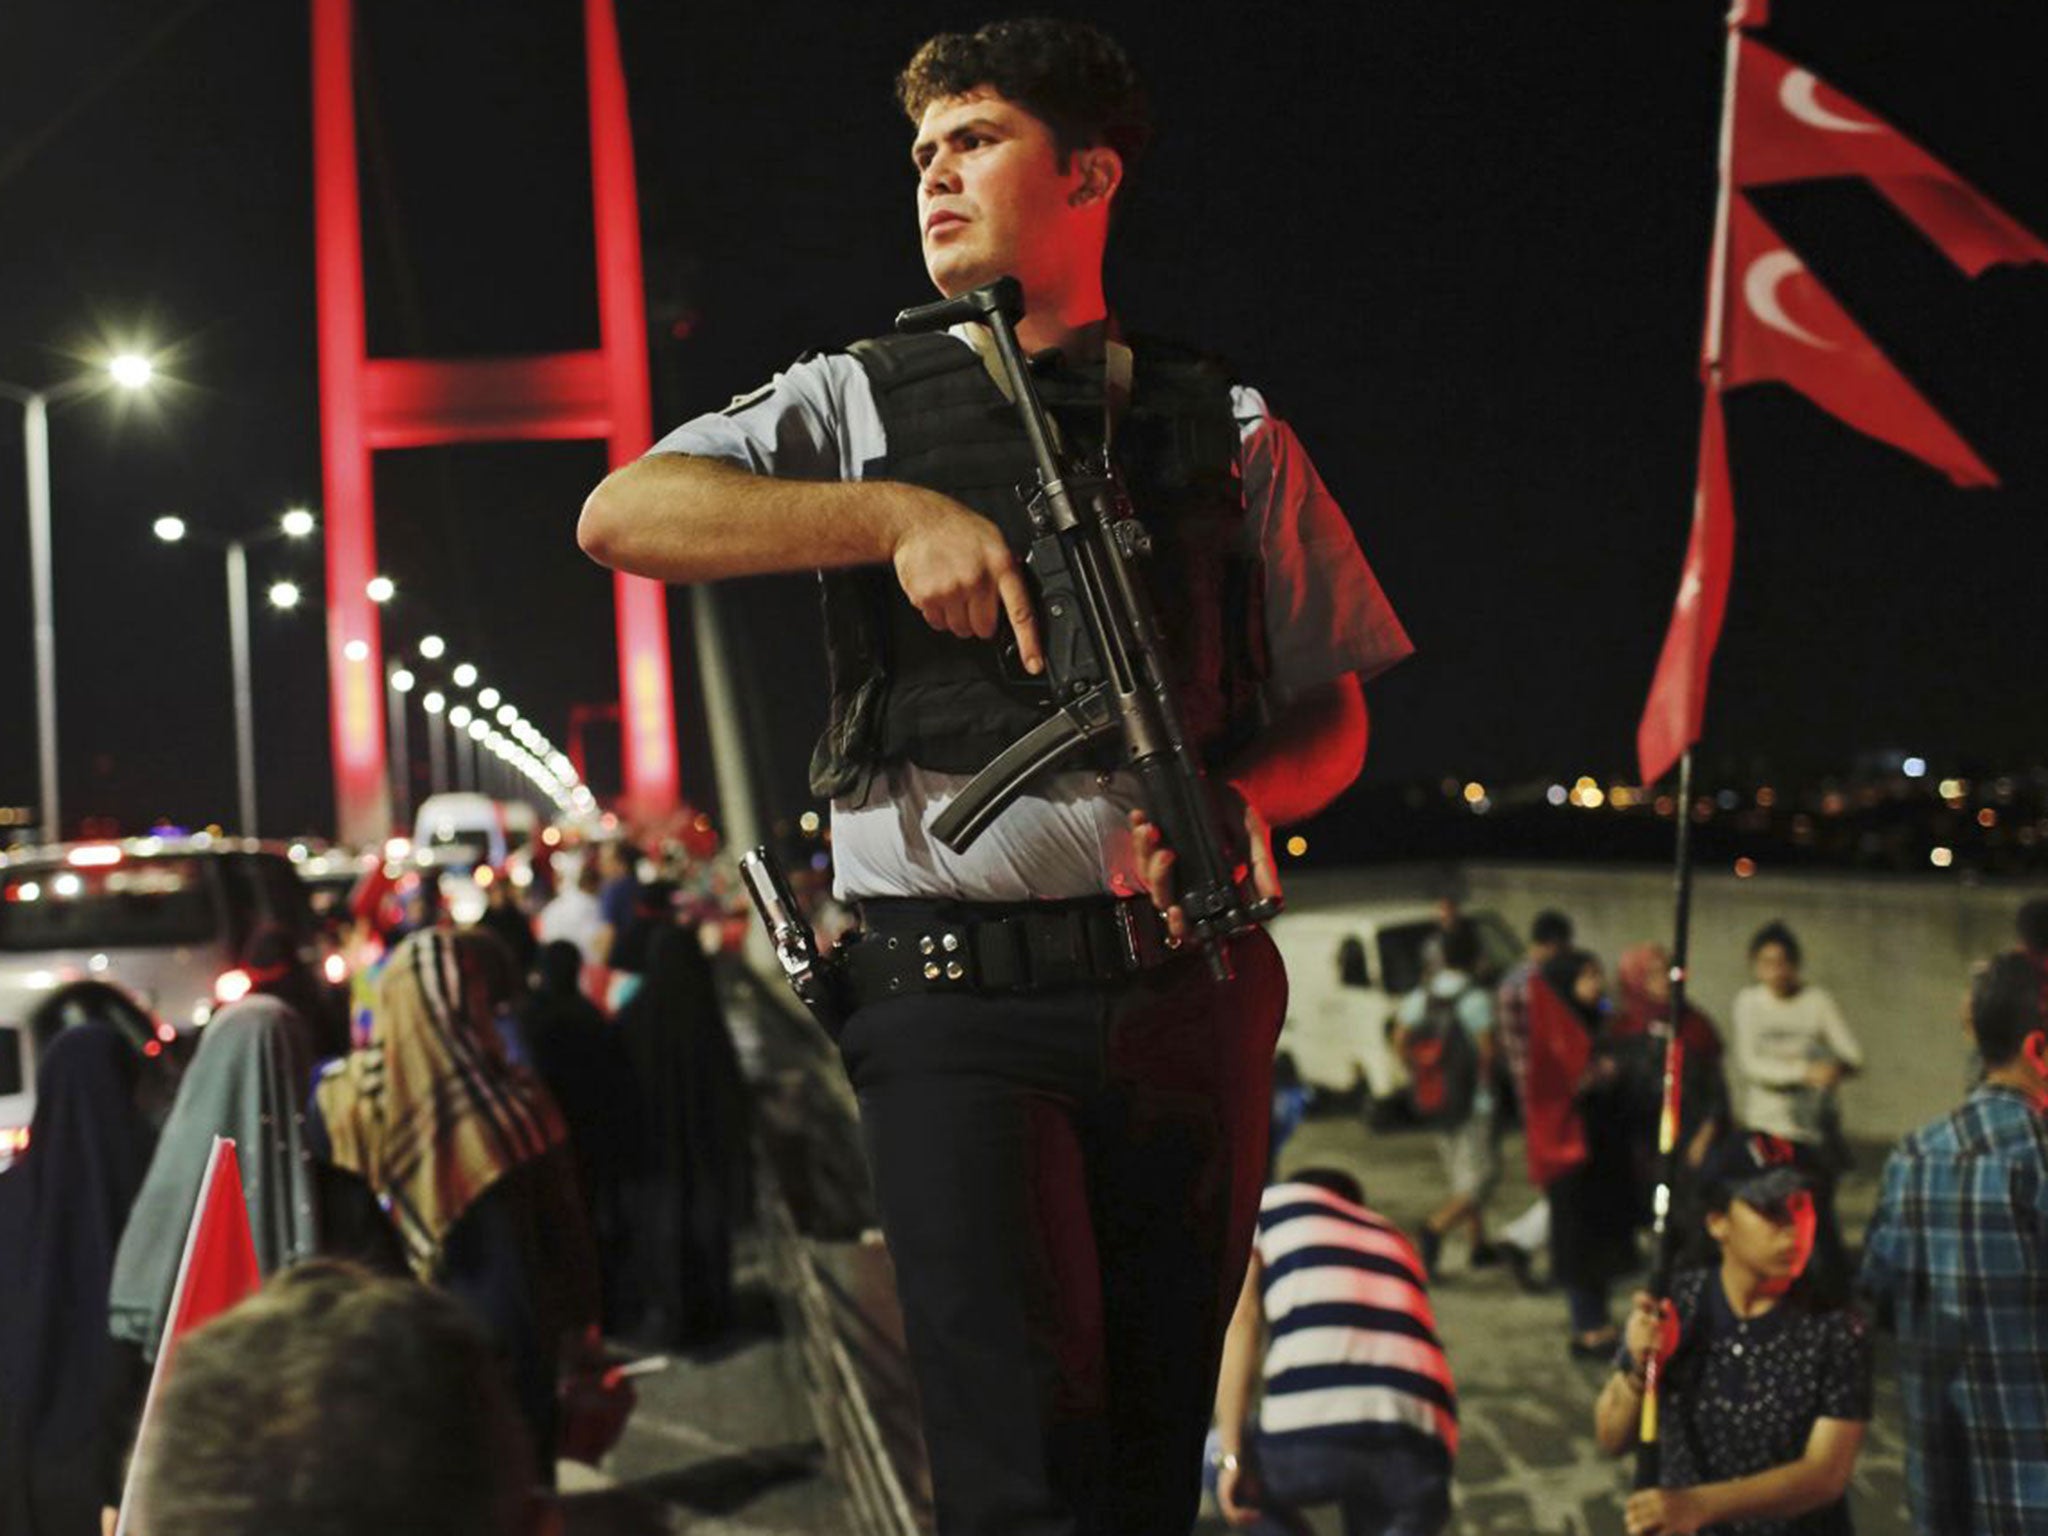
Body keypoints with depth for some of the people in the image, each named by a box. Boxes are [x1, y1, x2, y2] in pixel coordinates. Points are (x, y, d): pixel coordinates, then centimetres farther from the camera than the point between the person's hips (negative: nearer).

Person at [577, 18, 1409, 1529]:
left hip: (1187, 988, 2)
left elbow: (1331, 711, 13)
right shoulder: (861, 404, 9)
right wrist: (901, 514, -15)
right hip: (958, 998, -2)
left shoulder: (1228, 429, 11)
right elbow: (621, 515, -6)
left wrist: (1240, 799, -10)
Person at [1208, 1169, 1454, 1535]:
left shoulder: (1266, 1202, 23)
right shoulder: (1394, 1239, 35)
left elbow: (1240, 1323, 8)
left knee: (1211, 1459, 29)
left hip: (1311, 1436, -3)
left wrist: (1230, 1455, 3)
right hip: (1421, 1451, 3)